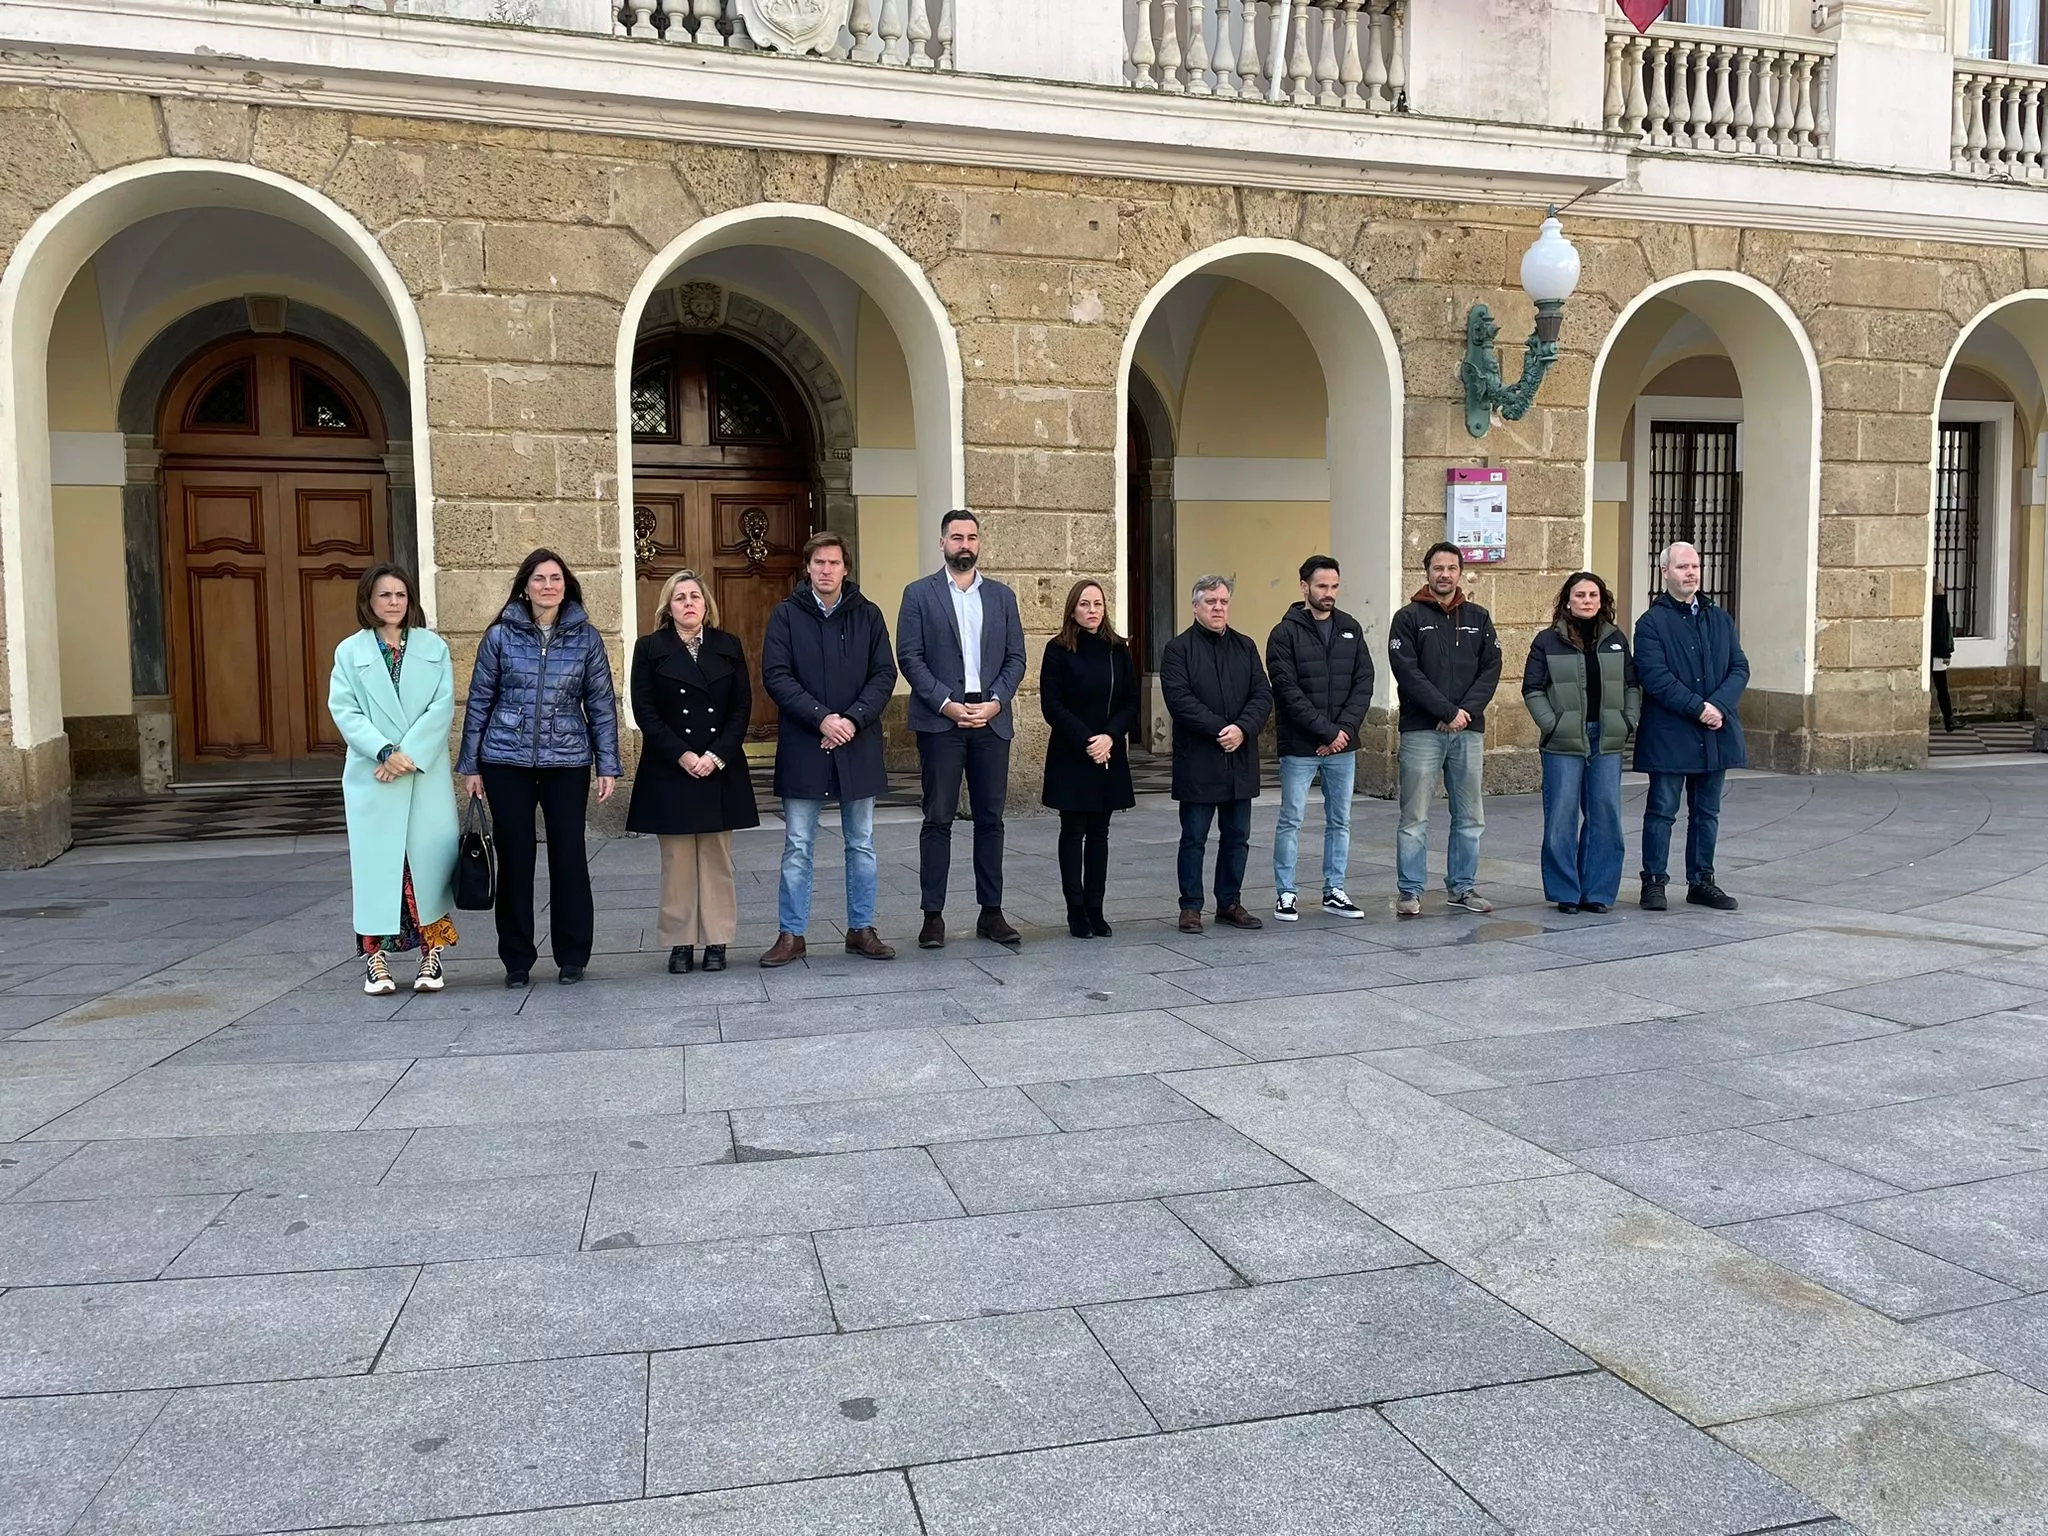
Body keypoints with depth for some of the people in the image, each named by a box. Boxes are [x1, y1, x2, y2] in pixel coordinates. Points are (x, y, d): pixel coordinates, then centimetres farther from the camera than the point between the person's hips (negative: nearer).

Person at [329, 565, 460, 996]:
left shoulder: (433, 647, 9)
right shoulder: (350, 651, 8)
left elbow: (443, 706, -1)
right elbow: (344, 710, -1)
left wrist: (410, 754, -12)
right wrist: (385, 751, -15)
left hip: (427, 774, 0)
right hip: (371, 777, 0)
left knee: (429, 860, 0)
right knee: (376, 861, 1)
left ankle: (431, 955, 7)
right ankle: (376, 958, 7)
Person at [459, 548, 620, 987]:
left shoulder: (586, 637, 2)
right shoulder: (500, 635, 1)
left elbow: (602, 703, 4)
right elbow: (479, 701, 5)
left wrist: (607, 766, 0)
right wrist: (471, 765, 4)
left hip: (567, 761, 0)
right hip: (507, 762, 0)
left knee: (569, 857, 3)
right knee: (514, 859, 5)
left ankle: (572, 957, 16)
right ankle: (516, 959, 17)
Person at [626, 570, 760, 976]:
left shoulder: (729, 646, 9)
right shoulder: (650, 648, 5)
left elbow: (742, 706, 4)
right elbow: (644, 710, -2)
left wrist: (717, 756, -9)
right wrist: (681, 756, -12)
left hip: (721, 769, 1)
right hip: (669, 770, -1)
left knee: (717, 859, 4)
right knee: (677, 860, 0)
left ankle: (717, 941, 9)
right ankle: (680, 943, 7)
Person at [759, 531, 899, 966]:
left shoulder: (868, 615, 5)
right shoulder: (786, 614, 0)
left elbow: (884, 675, 1)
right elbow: (776, 676, -7)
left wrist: (853, 719, -14)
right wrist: (821, 718, -17)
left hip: (858, 746, 2)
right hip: (802, 747, -2)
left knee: (861, 844, 10)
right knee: (797, 847, 4)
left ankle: (861, 929, 20)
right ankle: (792, 934, 12)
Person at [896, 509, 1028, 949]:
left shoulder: (1002, 596, 13)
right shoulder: (919, 594, 3)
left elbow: (1015, 657, 9)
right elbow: (909, 657, -4)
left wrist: (994, 702, -7)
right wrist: (947, 704, -13)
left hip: (992, 719, 3)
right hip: (940, 720, -3)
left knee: (990, 819, 6)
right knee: (938, 820, -1)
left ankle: (991, 912, 14)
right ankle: (933, 915, 5)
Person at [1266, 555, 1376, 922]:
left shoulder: (1350, 629, 9)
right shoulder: (1285, 633, -6)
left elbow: (1364, 682, 5)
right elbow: (1288, 692, -13)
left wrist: (1345, 729, -8)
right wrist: (1327, 731, -16)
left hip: (1343, 745, 5)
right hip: (1299, 747, -5)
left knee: (1339, 821, 10)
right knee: (1291, 821, 1)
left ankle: (1334, 892, 20)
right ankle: (1285, 894, 11)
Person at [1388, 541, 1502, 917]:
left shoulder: (1478, 618, 12)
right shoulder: (1409, 618, 0)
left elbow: (1491, 669, 5)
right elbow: (1408, 673, -9)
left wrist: (1468, 710, -10)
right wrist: (1448, 712, -14)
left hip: (1469, 731, 4)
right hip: (1421, 731, -4)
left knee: (1470, 818, 9)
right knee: (1415, 818, -2)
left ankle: (1463, 886, 19)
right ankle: (1410, 890, 5)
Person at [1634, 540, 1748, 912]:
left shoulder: (1721, 620, 13)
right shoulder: (1651, 623, -4)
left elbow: (1739, 669, 5)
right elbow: (1656, 677, -14)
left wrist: (1719, 706, -12)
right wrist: (1699, 708, -18)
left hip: (1715, 733, 5)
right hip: (1669, 735, -5)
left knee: (1707, 812, 12)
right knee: (1662, 810, 1)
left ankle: (1701, 881, 21)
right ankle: (1654, 881, 9)